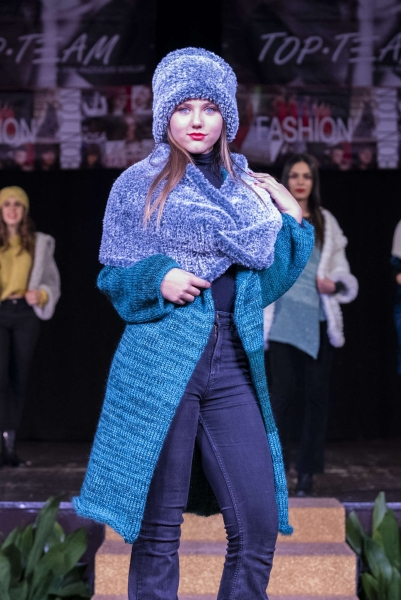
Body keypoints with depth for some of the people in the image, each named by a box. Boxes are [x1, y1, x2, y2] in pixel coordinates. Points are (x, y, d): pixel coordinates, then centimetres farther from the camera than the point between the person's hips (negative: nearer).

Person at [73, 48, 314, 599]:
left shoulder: (249, 188, 14)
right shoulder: (139, 185, 5)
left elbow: (267, 281, 16)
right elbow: (113, 276, 6)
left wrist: (293, 220, 6)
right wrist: (158, 278, -12)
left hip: (233, 363, 3)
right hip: (161, 362, -3)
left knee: (259, 525, -2)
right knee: (157, 528, 1)